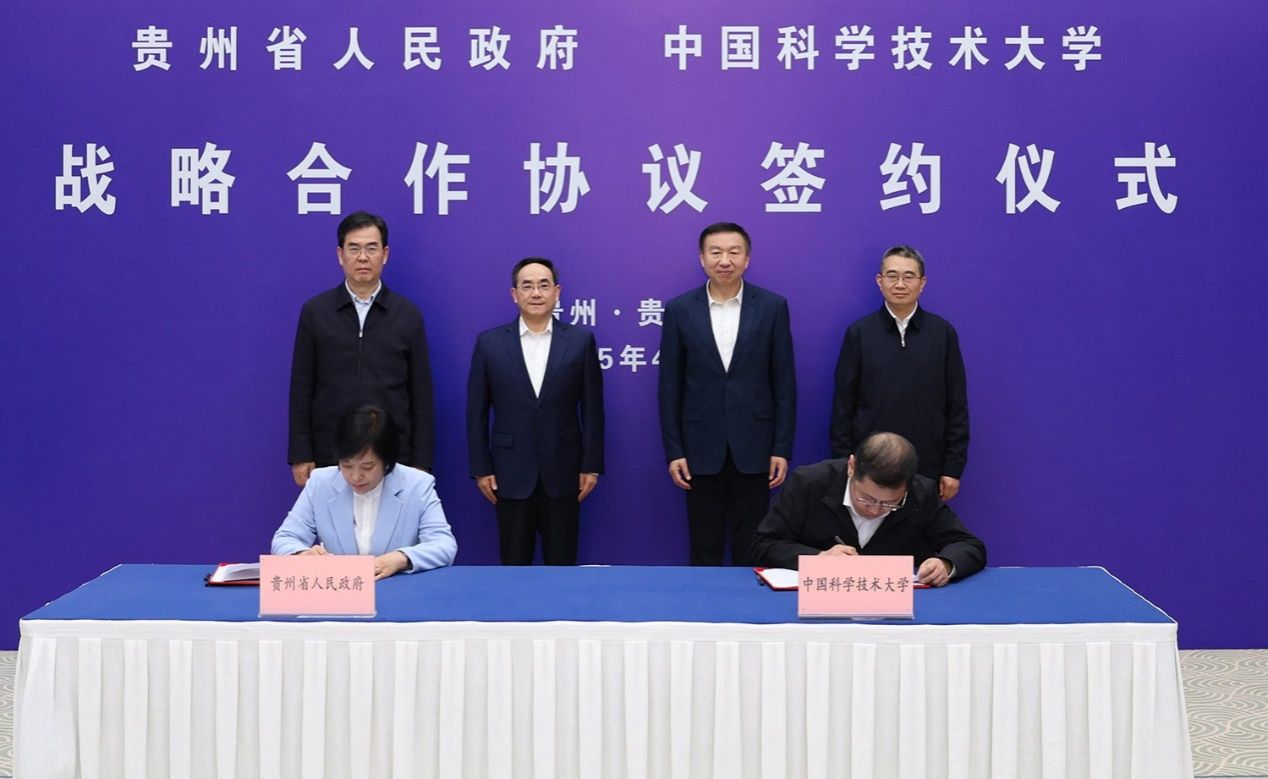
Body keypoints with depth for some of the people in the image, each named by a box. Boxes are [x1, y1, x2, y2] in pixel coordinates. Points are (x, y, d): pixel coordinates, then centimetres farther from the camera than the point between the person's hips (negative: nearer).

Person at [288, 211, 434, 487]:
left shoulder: (408, 315, 3)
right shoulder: (314, 312, 3)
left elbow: (421, 395, 4)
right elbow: (301, 390, 4)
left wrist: (421, 463, 0)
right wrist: (301, 456, -2)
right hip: (330, 457, 0)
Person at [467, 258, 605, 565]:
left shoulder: (580, 340, 1)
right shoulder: (489, 343, 2)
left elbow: (592, 409, 2)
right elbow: (476, 412, 4)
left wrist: (591, 465, -1)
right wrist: (481, 468, 0)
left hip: (563, 474, 0)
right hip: (511, 475, 0)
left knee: (562, 564, 7)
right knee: (514, 565, 7)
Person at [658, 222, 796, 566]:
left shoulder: (772, 306, 1)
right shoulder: (679, 310, 2)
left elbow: (784, 383, 1)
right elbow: (670, 387, 2)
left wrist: (782, 448, -3)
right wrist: (673, 451, -2)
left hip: (753, 448, 0)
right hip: (701, 449, 1)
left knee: (751, 550, 6)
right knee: (704, 551, 8)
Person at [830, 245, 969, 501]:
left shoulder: (943, 333, 2)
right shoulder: (859, 333, 1)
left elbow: (957, 406, 3)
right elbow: (843, 405, 2)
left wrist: (953, 467, 0)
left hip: (926, 467, 0)